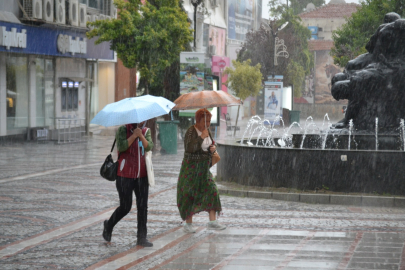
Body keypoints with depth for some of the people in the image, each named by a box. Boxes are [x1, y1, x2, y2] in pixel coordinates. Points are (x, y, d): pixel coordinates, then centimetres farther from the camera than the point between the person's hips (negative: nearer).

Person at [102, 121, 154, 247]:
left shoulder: (146, 131, 8)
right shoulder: (123, 130, -3)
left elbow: (149, 147, -7)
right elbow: (121, 147, -17)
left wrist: (141, 135, -19)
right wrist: (134, 135, -18)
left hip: (142, 176, 4)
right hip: (125, 175, -4)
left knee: (143, 207, 0)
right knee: (125, 207, 1)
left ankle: (141, 237, 5)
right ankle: (109, 225, 28)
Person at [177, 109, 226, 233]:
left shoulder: (207, 131, 7)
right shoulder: (191, 131, -15)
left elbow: (212, 144, 19)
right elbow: (188, 148, -27)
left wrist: (213, 148, -5)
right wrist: (201, 137, -28)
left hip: (204, 168, 7)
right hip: (191, 166, -7)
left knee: (211, 191, -4)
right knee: (189, 195, -1)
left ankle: (212, 221, -3)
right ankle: (188, 224, 8)